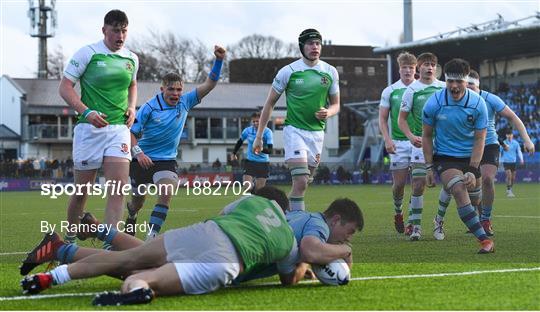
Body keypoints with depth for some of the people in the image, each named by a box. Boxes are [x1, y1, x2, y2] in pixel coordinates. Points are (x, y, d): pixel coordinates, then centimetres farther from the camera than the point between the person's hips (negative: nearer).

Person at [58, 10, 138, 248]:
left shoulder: (132, 59, 10)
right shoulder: (87, 53, -5)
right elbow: (65, 87, -6)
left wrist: (131, 107, 10)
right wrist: (86, 112, -19)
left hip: (119, 128, 4)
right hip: (89, 129, -3)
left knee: (119, 188, -13)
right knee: (82, 191, 4)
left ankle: (109, 245, -15)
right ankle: (69, 237, 27)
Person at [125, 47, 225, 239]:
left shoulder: (184, 102, -2)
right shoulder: (149, 107, -11)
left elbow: (209, 84, -7)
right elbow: (132, 132, -7)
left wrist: (219, 61, -19)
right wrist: (138, 152, -22)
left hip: (166, 160, 1)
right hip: (143, 159, -1)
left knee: (167, 192, -26)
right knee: (138, 201, 12)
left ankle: (152, 236, -24)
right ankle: (131, 216, 49)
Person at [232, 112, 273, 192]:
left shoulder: (267, 132, -11)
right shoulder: (248, 131, -2)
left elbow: (270, 150, -20)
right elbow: (240, 141, 18)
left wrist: (261, 149, -38)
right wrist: (234, 153, 25)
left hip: (263, 163, -2)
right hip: (250, 162, 2)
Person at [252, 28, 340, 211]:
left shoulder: (330, 72, 5)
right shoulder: (288, 71, -6)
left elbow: (335, 104, 15)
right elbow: (270, 103, 2)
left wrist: (328, 112, -10)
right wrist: (259, 136, 1)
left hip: (317, 132, 5)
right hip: (294, 130, -5)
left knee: (302, 183, 10)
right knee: (301, 181, -19)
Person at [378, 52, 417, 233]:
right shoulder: (390, 91, 4)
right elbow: (382, 118, 6)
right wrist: (387, 140, -7)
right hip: (398, 143, 0)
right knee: (399, 183, 1)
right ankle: (398, 213, 27)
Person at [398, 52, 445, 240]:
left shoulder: (444, 88, 6)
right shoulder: (412, 90, 0)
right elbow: (401, 119, 3)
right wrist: (411, 137, -13)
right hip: (421, 143, -2)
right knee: (418, 185, -8)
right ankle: (415, 225, -1)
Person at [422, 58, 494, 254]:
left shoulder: (478, 103, -11)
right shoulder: (434, 103, -12)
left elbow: (479, 139, -7)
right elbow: (427, 136, 0)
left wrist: (472, 170, -16)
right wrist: (429, 167, -4)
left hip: (470, 157, 3)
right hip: (444, 157, -3)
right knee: (459, 190, -24)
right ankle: (484, 240, -30)